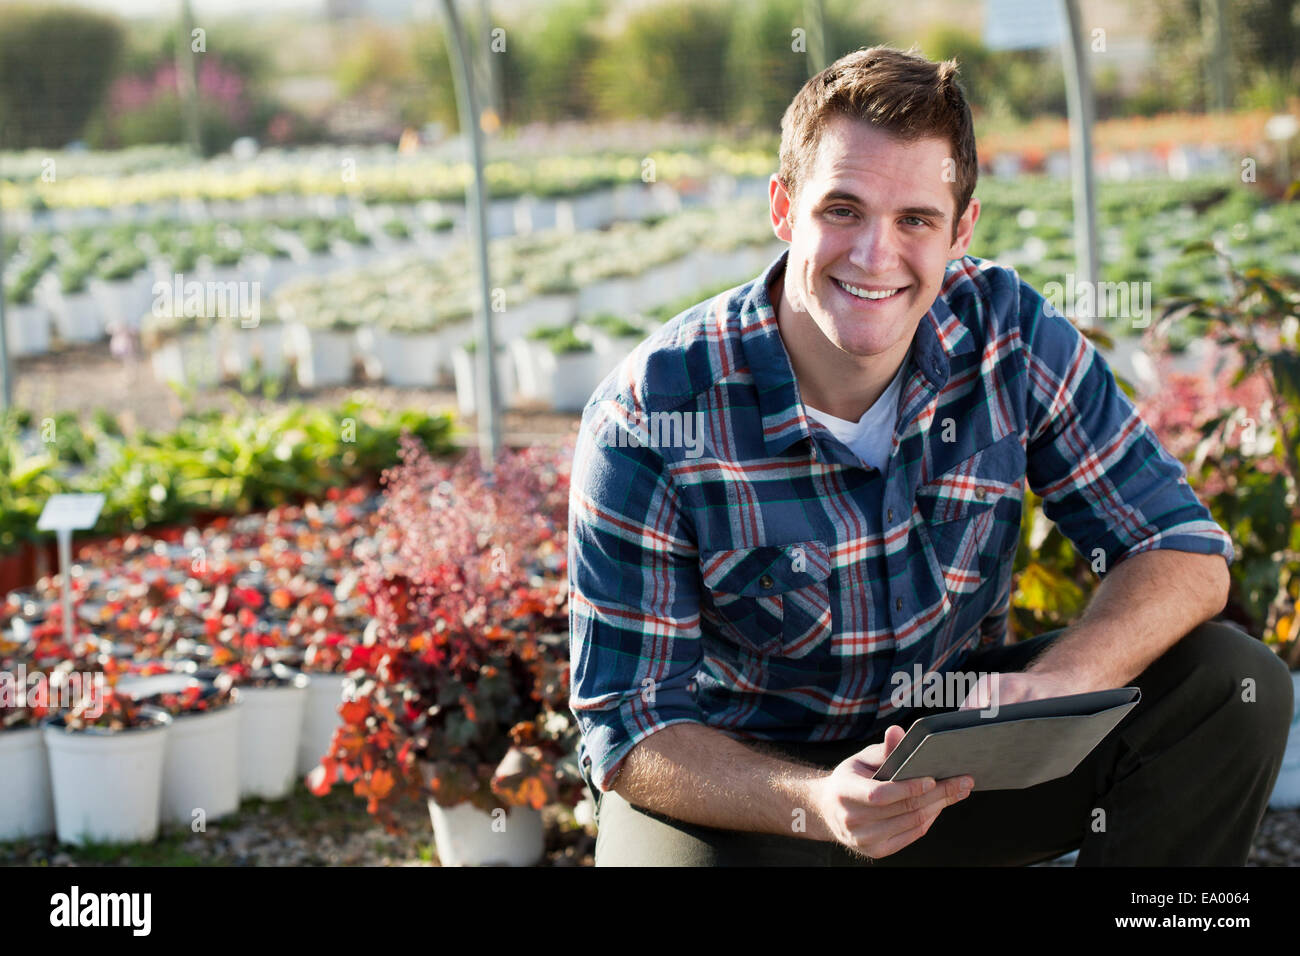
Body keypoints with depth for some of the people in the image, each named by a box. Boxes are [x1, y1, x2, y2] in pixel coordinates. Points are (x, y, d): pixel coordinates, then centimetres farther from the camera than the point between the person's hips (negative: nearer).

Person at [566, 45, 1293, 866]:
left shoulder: (1010, 335, -11)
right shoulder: (647, 419, -22)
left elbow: (1185, 550, -8)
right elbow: (630, 732, -19)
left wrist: (1048, 690, -30)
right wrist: (817, 804, -39)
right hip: (734, 771, -3)